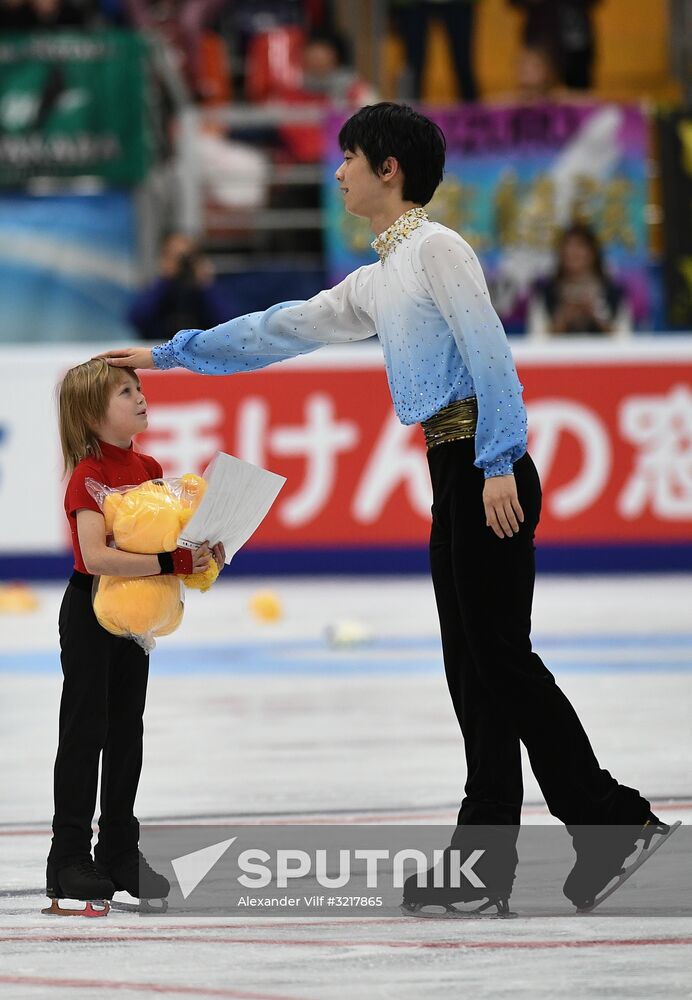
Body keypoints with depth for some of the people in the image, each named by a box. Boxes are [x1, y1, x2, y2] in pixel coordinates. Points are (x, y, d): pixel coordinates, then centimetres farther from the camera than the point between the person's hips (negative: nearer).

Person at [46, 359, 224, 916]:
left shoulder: (148, 468, 4)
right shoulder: (90, 476, -20)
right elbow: (96, 556, -31)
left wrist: (201, 550, -5)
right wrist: (170, 562, -34)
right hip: (90, 611, -7)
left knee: (127, 729, 12)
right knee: (85, 731, -3)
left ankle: (120, 852, 21)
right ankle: (70, 859, 3)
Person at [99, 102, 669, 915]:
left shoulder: (435, 248, -5)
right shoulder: (375, 283, 22)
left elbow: (489, 352, -14)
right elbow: (284, 330, 30)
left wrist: (500, 465, -21)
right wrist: (170, 355, 34)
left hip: (486, 466, -9)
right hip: (455, 473, 9)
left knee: (501, 656, -11)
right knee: (472, 665, 6)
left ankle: (613, 818, -8)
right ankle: (486, 859, 5)